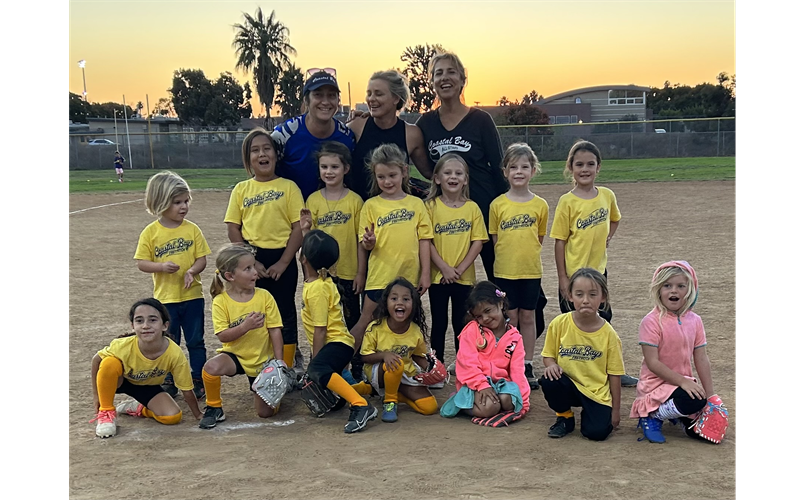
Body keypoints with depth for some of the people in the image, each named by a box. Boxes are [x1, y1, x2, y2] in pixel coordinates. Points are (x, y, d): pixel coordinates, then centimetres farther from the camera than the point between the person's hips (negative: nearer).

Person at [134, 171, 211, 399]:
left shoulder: (192, 229, -3)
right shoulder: (150, 232, -6)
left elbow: (202, 259, -2)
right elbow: (141, 263, -4)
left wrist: (192, 271, -22)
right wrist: (161, 266, -22)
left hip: (192, 295, 1)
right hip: (165, 297, -1)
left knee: (195, 341, 10)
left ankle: (198, 381, 22)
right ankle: (169, 383, 25)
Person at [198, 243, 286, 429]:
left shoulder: (264, 296, -9)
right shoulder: (221, 301, -12)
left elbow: (275, 330, -7)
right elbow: (223, 336, -17)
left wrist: (278, 360, -13)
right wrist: (245, 326, -32)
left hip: (262, 359, 1)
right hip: (235, 355, -1)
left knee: (266, 412, 0)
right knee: (211, 367, -35)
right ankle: (214, 408, -8)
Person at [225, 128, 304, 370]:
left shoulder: (288, 187, -1)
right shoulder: (241, 189, 5)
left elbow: (299, 227, -5)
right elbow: (233, 228, 3)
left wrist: (283, 262, -11)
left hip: (281, 260, -2)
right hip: (251, 260, 2)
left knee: (285, 314, 7)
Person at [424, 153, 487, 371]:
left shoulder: (472, 208, 1)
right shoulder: (431, 206, -4)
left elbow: (477, 242, -2)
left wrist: (460, 269, -11)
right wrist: (444, 268, -14)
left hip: (464, 277, 1)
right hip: (438, 276, -1)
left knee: (461, 322, 10)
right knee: (439, 322, 8)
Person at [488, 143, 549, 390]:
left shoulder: (540, 205, 0)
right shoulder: (497, 204, -3)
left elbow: (540, 238, 8)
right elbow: (494, 238, 3)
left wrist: (529, 256, 1)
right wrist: (509, 256, -3)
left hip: (531, 270, 1)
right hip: (504, 270, -1)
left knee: (528, 317, 9)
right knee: (510, 318, 6)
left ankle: (527, 366, 20)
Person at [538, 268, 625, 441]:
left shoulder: (608, 334, -10)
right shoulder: (559, 323, -8)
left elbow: (614, 374, -4)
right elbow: (548, 354, 4)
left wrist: (615, 410, -1)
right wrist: (551, 365, -21)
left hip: (597, 392, -2)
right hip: (569, 385, 2)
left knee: (597, 432, -23)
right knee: (548, 382, -30)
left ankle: (587, 412, 15)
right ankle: (565, 417, 0)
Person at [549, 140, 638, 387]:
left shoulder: (607, 195, -1)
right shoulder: (567, 201, -14)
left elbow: (614, 219, 20)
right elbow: (560, 241, -11)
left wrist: (606, 238, 3)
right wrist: (563, 279, -11)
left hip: (598, 270, 5)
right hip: (574, 274, -5)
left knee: (603, 320, 17)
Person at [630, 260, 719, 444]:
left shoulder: (695, 321, 2)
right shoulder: (651, 322, -16)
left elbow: (701, 360, 3)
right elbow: (652, 363, -18)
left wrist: (710, 394, -2)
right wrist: (683, 382, -23)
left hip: (684, 382, 6)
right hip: (657, 385, -6)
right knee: (695, 401, -33)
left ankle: (677, 412, 21)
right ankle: (652, 415, -7)